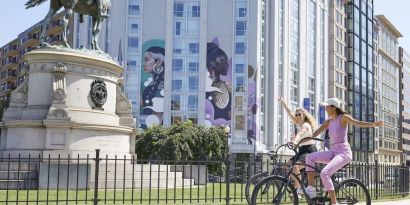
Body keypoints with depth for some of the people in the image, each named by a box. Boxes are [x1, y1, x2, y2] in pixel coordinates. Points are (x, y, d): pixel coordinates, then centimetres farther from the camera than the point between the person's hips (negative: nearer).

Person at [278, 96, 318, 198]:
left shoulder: (306, 125, -13)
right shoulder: (299, 124, 12)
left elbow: (300, 133, -35)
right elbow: (289, 113, 11)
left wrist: (295, 140, -54)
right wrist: (283, 103, 7)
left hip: (310, 150, -9)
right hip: (302, 150, 9)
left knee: (295, 166, -28)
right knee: (288, 165, -1)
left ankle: (299, 190, -26)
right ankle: (296, 184, 7)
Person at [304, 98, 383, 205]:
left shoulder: (343, 117, -6)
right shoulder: (329, 121, 15)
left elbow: (358, 123, -22)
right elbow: (315, 133, 16)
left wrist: (373, 124, -40)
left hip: (343, 152, -8)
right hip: (333, 152, 8)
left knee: (324, 173, -26)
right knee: (310, 157, -8)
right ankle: (311, 189, -7)